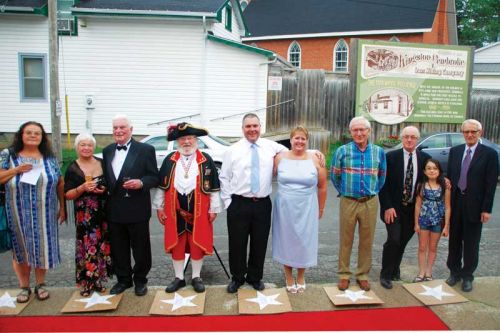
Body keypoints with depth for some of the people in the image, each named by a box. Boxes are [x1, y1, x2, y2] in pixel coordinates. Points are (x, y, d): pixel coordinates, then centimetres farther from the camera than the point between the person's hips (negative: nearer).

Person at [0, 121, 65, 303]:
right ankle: (24, 286, 24)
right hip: (18, 214, -1)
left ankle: (40, 284, 26)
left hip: (44, 214, 1)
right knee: (20, 248, 9)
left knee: (42, 247, 9)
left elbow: (60, 183, 6)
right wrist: (16, 170, -18)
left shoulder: (49, 157, 4)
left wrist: (62, 208, 3)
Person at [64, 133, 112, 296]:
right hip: (84, 214, -2)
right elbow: (67, 195, -1)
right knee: (87, 246, -5)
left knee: (102, 245, 5)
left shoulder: (102, 163, 7)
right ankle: (86, 282, 9)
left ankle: (99, 279, 19)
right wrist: (83, 187, -17)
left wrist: (105, 189, -4)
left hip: (103, 211, 3)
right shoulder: (72, 168, 0)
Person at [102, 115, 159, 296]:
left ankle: (140, 280, 25)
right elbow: (106, 177, 15)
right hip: (114, 209, 5)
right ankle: (123, 279, 30)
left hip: (137, 208, -4)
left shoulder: (145, 149, -4)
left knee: (140, 248, 8)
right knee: (118, 248, 14)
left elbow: (154, 177, -6)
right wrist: (104, 189, -1)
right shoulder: (107, 151, 12)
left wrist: (141, 183, -23)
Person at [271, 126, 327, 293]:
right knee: (286, 241, 10)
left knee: (304, 242, 10)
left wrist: (321, 208, 6)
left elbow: (322, 186, 3)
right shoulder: (280, 157, -2)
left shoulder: (315, 159, -3)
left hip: (307, 209, 0)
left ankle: (301, 277, 30)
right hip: (284, 207, 1)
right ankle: (289, 277, 27)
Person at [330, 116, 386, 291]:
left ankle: (363, 275, 24)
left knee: (367, 241, 10)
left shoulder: (379, 152, 3)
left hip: (370, 203, 2)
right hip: (348, 202, -2)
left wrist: (372, 192, 14)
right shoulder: (342, 151, -4)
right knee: (346, 240, 6)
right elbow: (335, 176, 6)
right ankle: (344, 275, 19)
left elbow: (382, 177, 14)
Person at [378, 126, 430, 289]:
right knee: (393, 240, -10)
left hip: (413, 208, 3)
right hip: (394, 208, -3)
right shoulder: (391, 157, -6)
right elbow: (383, 183, -7)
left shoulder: (425, 158, 2)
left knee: (403, 241, 11)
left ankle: (395, 270, 33)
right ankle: (385, 275, 7)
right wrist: (387, 207, -12)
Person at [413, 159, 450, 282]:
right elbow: (418, 205, -1)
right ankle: (421, 273, 18)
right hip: (423, 220, 1)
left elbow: (447, 207, -4)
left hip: (438, 221, 0)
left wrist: (446, 225, -5)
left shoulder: (444, 186, -8)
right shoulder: (421, 185, -5)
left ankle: (428, 273, 26)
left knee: (433, 248, 13)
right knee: (422, 247, 8)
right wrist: (416, 223, -1)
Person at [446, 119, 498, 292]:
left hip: (474, 205, -3)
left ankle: (467, 276, 24)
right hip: (455, 203, 3)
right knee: (454, 240, 13)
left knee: (471, 244, 8)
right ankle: (455, 272, 29)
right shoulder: (455, 151, 5)